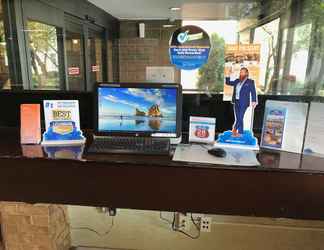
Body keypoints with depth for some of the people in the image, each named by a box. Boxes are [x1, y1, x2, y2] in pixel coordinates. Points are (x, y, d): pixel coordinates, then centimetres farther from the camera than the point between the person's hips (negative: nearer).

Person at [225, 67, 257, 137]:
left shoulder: (250, 82, 0)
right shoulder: (237, 81, 14)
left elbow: (253, 92, -5)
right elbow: (228, 82, 20)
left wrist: (254, 101, -14)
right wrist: (228, 75, 7)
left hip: (243, 103, -5)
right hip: (236, 102, 5)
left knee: (240, 118, -7)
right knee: (238, 118, 5)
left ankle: (234, 129, 11)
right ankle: (240, 133, 12)